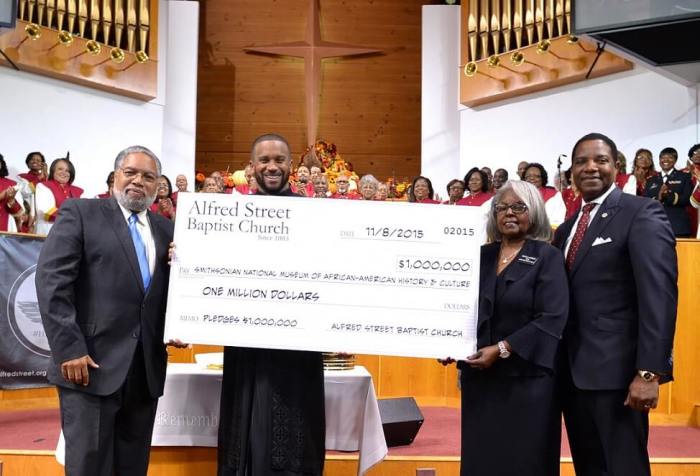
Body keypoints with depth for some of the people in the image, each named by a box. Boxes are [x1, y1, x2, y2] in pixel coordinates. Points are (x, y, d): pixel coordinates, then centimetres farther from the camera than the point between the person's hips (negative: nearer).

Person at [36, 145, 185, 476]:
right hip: (91, 364, -4)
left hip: (146, 369, 5)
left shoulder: (166, 229, 15)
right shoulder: (80, 213, 1)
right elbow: (51, 281, -9)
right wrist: (69, 349, -16)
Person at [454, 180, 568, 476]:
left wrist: (501, 349, -18)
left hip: (526, 377, -4)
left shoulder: (547, 257, -3)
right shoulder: (482, 256, 10)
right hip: (479, 376, 4)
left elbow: (552, 319, -13)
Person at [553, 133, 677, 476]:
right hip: (573, 371, 7)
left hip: (616, 369, -7)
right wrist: (559, 365, 9)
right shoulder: (566, 229, 17)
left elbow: (659, 295, -16)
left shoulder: (642, 214, -6)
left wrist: (649, 371, -22)